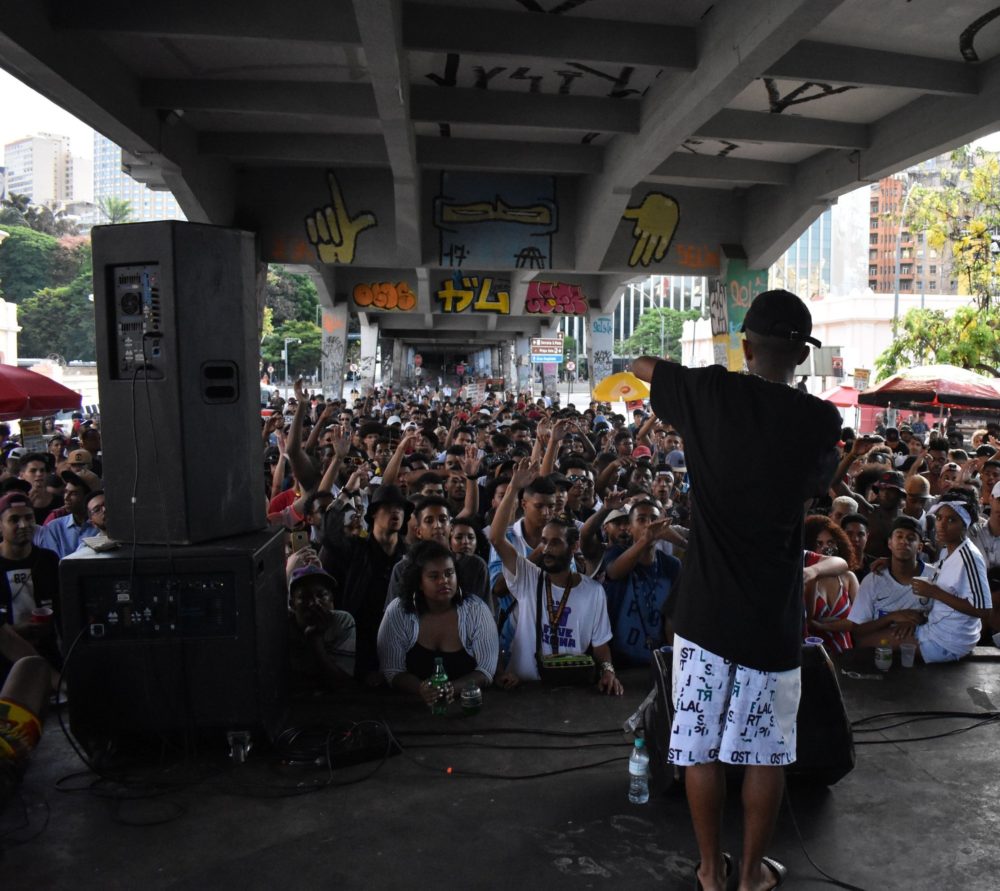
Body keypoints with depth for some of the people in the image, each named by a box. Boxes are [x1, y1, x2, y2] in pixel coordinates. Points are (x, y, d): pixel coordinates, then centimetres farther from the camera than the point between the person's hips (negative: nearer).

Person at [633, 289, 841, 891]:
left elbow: (643, 365, 14)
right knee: (767, 749, 15)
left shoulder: (710, 393, -6)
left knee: (701, 741, 13)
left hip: (706, 607, 1)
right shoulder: (820, 420, -8)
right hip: (774, 614, 0)